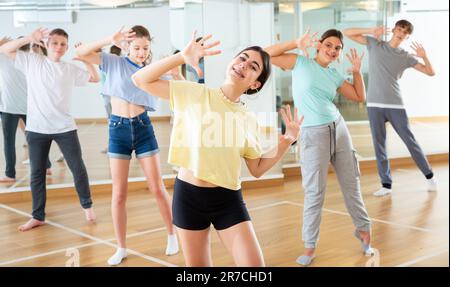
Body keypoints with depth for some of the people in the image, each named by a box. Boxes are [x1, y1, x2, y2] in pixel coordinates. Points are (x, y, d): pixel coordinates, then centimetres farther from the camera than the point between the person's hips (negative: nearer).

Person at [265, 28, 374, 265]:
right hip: (313, 134, -5)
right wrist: (297, 43, -11)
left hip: (339, 129, 5)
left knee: (351, 185, 12)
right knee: (315, 192, -2)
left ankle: (363, 230, 31)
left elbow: (359, 97, 20)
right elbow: (266, 55, -7)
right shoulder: (300, 62, 0)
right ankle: (310, 246, 10)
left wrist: (357, 71, 8)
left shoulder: (334, 75, 12)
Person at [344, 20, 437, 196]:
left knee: (410, 141, 4)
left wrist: (424, 57, -13)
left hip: (396, 105, 0)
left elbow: (430, 72, 5)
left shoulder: (406, 57, 7)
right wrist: (371, 31, -7)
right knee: (379, 146, 2)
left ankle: (429, 176, 20)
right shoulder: (375, 44, 7)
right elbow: (348, 33, 5)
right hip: (374, 105, 0)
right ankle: (386, 184, 9)